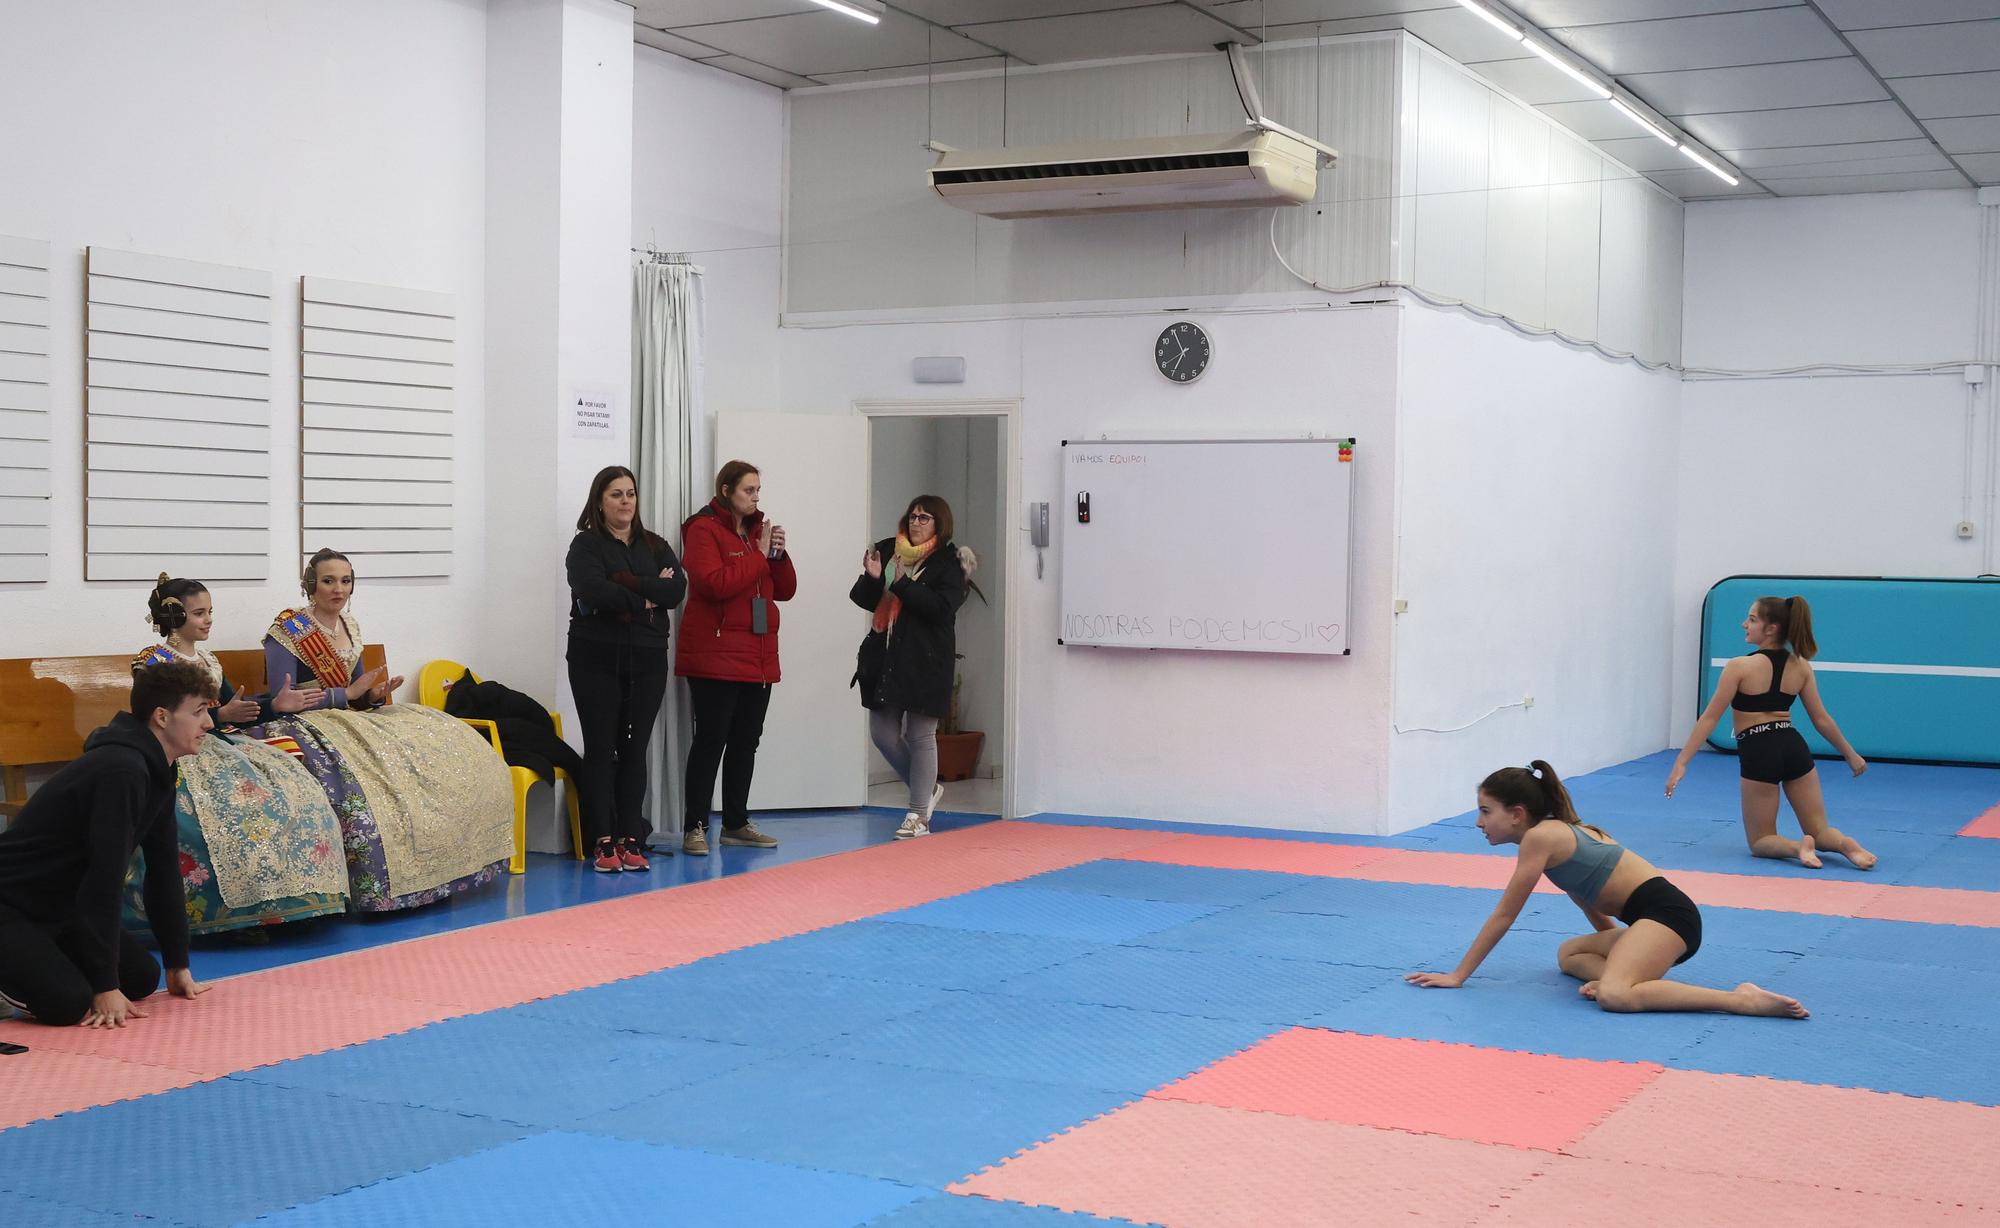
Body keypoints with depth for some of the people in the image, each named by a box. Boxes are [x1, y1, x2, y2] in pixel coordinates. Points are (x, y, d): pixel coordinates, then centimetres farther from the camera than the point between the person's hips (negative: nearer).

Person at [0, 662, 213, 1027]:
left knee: (143, 978, 2)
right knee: (68, 1003, -26)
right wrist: (106, 987, -27)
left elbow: (164, 871, 9)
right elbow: (105, 879, -29)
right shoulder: (122, 771, -27)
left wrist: (178, 965, 10)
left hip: (62, 911, 10)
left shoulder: (157, 774, 5)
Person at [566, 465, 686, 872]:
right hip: (597, 659, -4)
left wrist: (627, 583, -14)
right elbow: (593, 591, -18)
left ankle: (631, 840, 8)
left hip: (647, 660, 4)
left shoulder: (655, 546, 13)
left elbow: (676, 590, -4)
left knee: (634, 750, 4)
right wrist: (645, 598, -10)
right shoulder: (586, 545, 0)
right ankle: (602, 842, 0)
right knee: (601, 749, -2)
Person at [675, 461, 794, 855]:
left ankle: (736, 823, 19)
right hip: (715, 656, -7)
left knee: (746, 742, 11)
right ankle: (695, 828, -4)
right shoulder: (704, 529, -5)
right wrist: (759, 554, -14)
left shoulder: (758, 530, 16)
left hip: (758, 657, 7)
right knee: (711, 740, -8)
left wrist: (778, 555, -2)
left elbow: (785, 590, 15)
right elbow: (714, 584, -20)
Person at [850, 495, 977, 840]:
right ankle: (927, 789, 27)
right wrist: (872, 578, -13)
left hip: (926, 661, -5)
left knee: (921, 736, 0)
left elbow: (942, 607, -17)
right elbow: (863, 599, 8)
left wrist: (902, 584, -21)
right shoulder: (887, 551, 9)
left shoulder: (949, 562, -4)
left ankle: (919, 815, 9)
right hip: (885, 656, 5)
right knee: (883, 734, 6)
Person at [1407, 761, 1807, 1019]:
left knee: (1614, 996, -30)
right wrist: (1618, 955, 38)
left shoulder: (1540, 836, -9)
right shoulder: (1559, 832, 19)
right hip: (1653, 915, 11)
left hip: (1668, 912, -11)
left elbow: (1503, 916, -7)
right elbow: (1590, 899, 30)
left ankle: (1743, 999, -26)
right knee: (1569, 954, 25)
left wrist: (1458, 975, -2)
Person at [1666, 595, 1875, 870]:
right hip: (1794, 747, 4)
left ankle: (1796, 846, -20)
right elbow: (1821, 719, 10)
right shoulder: (1801, 666, 4)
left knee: (1760, 842, 12)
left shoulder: (1740, 667, -10)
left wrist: (1681, 763, -7)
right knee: (1820, 831, 18)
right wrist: (1850, 755, 24)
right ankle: (1845, 843, -17)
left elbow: (1710, 718, -10)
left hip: (1758, 753, -4)